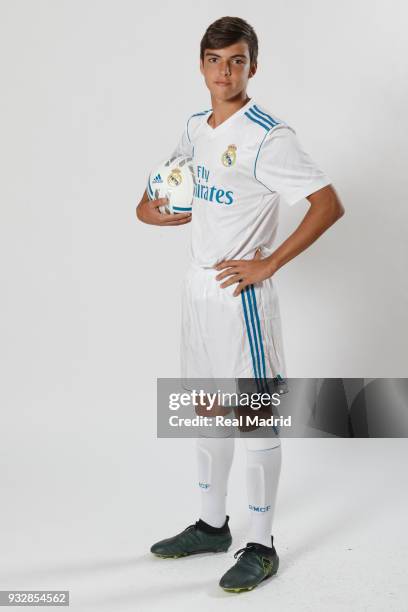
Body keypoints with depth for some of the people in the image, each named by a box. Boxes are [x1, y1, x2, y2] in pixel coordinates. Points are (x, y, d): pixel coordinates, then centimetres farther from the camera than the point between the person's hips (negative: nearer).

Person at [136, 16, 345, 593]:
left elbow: (330, 205, -20)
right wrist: (153, 205, 7)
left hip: (242, 294, -8)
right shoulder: (196, 127, 8)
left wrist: (268, 265, -19)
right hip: (198, 290, 8)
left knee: (257, 419, 2)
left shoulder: (267, 135, -16)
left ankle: (261, 547, 17)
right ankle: (212, 525, 34)